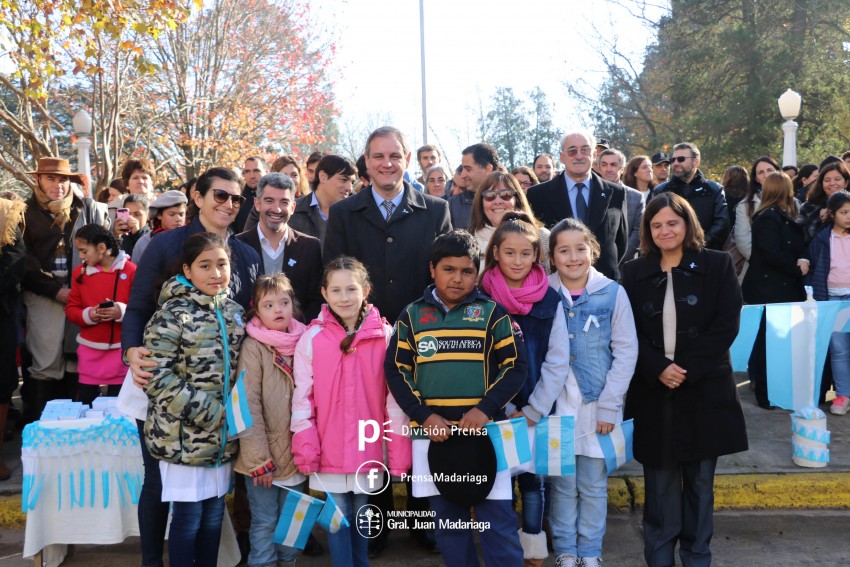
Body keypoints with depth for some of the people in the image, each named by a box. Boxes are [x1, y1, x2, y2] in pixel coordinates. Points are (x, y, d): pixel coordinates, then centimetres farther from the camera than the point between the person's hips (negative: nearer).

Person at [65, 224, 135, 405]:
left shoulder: (130, 270, -8)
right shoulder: (80, 271, 4)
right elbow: (71, 309, 6)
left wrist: (122, 311, -25)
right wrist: (87, 315, -14)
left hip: (120, 349, -3)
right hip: (89, 350, 3)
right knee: (84, 402, 7)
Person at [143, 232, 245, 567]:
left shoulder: (234, 311, 7)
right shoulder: (173, 315, -13)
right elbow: (159, 378, -18)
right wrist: (209, 412, -18)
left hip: (222, 435, 6)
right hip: (183, 435, -6)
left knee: (214, 516, 15)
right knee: (187, 517, 5)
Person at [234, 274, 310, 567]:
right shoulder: (253, 347, -11)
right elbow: (248, 406, -14)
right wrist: (259, 458, -17)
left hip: (296, 454, 4)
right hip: (264, 458, -4)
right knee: (264, 524, 8)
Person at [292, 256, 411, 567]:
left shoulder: (385, 335, -4)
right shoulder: (312, 338, -5)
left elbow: (395, 398, -2)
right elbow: (302, 398, -2)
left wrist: (398, 452, -3)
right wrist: (305, 448, -7)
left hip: (369, 447, 1)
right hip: (329, 449, 0)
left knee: (361, 515, 16)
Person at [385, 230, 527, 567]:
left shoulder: (492, 313, 2)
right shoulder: (412, 315, 6)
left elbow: (515, 366, 0)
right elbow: (396, 370, 4)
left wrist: (485, 409, -13)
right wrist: (424, 415, -8)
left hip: (484, 430, -2)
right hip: (431, 431, 2)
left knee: (498, 519, 1)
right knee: (446, 517, 13)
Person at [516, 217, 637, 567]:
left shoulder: (612, 293, -5)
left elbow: (626, 353, -4)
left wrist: (608, 406, -8)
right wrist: (533, 407, -7)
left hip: (597, 406, 0)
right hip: (556, 404, 1)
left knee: (593, 485, 9)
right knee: (562, 483, 9)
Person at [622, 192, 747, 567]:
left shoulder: (717, 265, 2)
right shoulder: (633, 273, 6)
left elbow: (726, 325, -6)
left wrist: (687, 369, -14)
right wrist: (658, 369, -15)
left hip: (704, 389, 0)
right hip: (653, 391, 1)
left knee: (700, 482, 10)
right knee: (660, 484, 6)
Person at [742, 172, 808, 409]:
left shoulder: (782, 217, 16)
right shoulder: (768, 218, -13)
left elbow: (798, 247, 14)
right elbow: (771, 254, -21)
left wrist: (803, 260, -7)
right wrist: (797, 267, -10)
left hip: (783, 288, 9)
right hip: (769, 290, -9)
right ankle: (767, 395, 3)